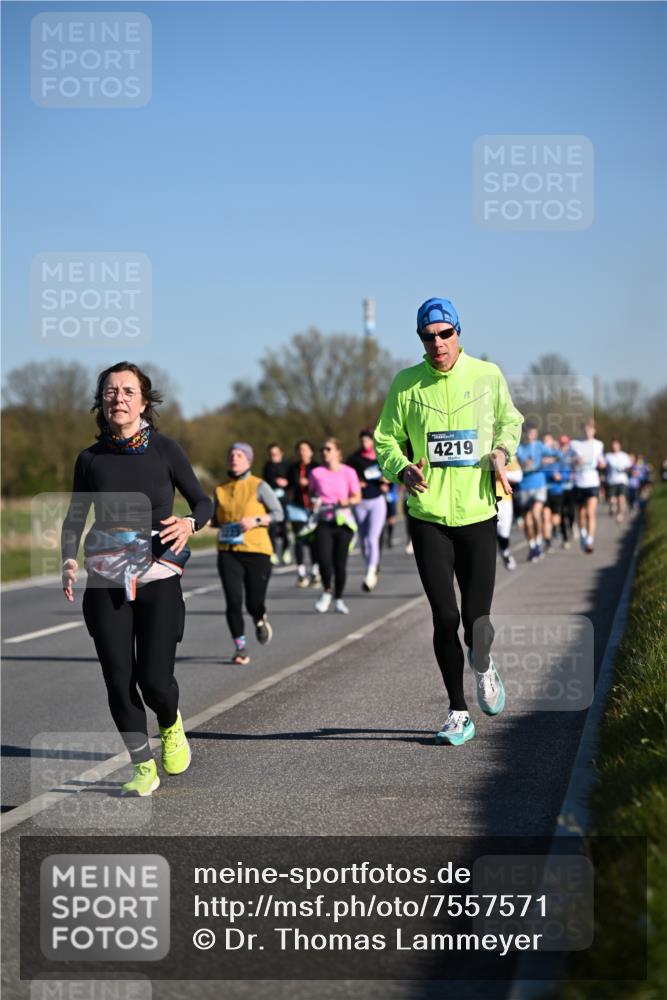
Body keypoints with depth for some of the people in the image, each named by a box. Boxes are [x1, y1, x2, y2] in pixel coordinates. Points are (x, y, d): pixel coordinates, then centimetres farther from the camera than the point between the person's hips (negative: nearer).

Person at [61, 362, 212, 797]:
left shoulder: (164, 449, -3)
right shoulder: (91, 459, 3)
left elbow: (203, 502, 3)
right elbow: (75, 517, 12)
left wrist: (189, 524, -19)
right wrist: (69, 559, -6)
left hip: (158, 577, -2)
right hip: (106, 581, 2)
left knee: (155, 679, -10)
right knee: (118, 679, -3)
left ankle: (171, 727, 25)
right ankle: (144, 767, 14)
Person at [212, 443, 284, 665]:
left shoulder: (258, 486, -1)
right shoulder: (220, 489, 9)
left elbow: (278, 513, -2)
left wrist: (255, 520, -16)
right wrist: (206, 521, -2)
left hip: (256, 551, -2)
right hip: (228, 552, 2)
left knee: (254, 603, 0)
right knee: (233, 601, -9)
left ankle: (260, 620, 38)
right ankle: (240, 648, 5)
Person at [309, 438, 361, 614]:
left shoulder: (348, 472, -2)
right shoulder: (316, 473, 2)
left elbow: (357, 497, 2)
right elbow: (312, 493, 15)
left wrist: (347, 501, -18)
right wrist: (314, 502, -6)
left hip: (343, 521, 0)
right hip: (323, 522, 0)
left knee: (340, 563, 1)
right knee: (324, 560, -15)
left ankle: (339, 599, 19)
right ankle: (326, 592, 12)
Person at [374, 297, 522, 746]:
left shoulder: (488, 376, 1)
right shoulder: (407, 384, 0)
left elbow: (510, 421, 17)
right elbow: (387, 440, 7)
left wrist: (501, 451, -3)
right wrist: (403, 469, -13)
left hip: (478, 513, 0)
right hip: (428, 516, 0)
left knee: (476, 618, -3)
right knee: (445, 618, -3)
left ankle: (484, 667, 35)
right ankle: (458, 713, 12)